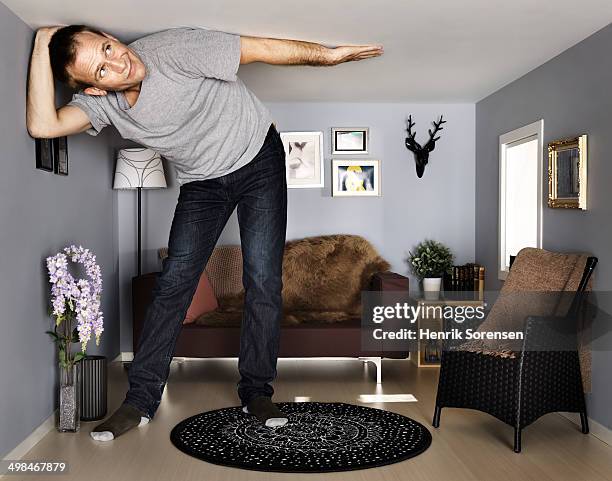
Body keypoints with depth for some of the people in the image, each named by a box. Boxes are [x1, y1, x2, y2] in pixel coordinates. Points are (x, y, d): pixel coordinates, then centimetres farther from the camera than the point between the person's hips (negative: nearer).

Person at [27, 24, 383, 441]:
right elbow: (43, 126, -26)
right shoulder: (101, 102, -10)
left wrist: (330, 54, -21)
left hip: (259, 160, -3)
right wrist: (43, 45, -25)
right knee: (173, 282, -8)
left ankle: (256, 392, 3)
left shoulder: (173, 48, -25)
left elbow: (261, 49, -22)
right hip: (202, 183, 4)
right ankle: (140, 401, -1)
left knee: (263, 280, -11)